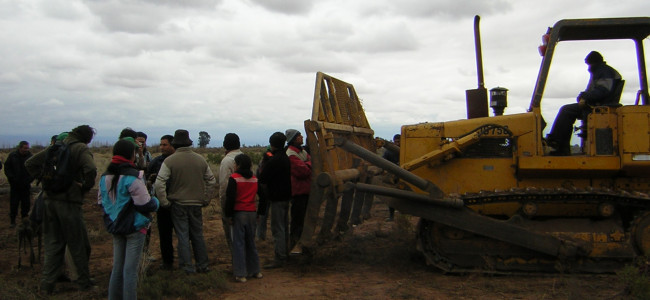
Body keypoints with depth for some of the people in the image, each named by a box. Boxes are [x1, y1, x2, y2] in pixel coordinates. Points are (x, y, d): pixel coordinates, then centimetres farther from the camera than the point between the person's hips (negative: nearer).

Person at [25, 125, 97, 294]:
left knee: (53, 244, 15)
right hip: (69, 201, -6)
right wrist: (85, 187, -10)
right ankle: (84, 283, 16)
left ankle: (47, 284, 15)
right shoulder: (81, 148, -9)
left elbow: (30, 163, 12)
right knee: (78, 245, 6)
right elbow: (91, 170, -26)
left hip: (50, 199, 6)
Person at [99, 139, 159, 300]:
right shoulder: (132, 177, -20)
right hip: (134, 227, -7)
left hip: (115, 227, 7)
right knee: (130, 269, 0)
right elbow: (146, 204, -19)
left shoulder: (105, 177, 5)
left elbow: (101, 200, 14)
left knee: (117, 267, 17)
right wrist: (155, 201, 1)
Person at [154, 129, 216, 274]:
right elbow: (211, 180, 11)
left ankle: (188, 268, 6)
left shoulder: (169, 161, -9)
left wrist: (164, 202, -6)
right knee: (198, 235, 14)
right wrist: (206, 199, 14)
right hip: (196, 204, 4)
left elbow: (159, 183, -15)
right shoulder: (200, 159, 4)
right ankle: (202, 265, 21)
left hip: (178, 204, -3)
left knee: (183, 236, 3)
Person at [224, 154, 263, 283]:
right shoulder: (255, 179, 9)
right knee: (251, 242, 15)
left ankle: (240, 274, -1)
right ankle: (255, 271, 20)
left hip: (239, 213, -5)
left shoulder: (234, 178, -8)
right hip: (252, 214, 5)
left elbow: (230, 197, -12)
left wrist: (229, 215, -5)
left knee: (238, 243, -1)